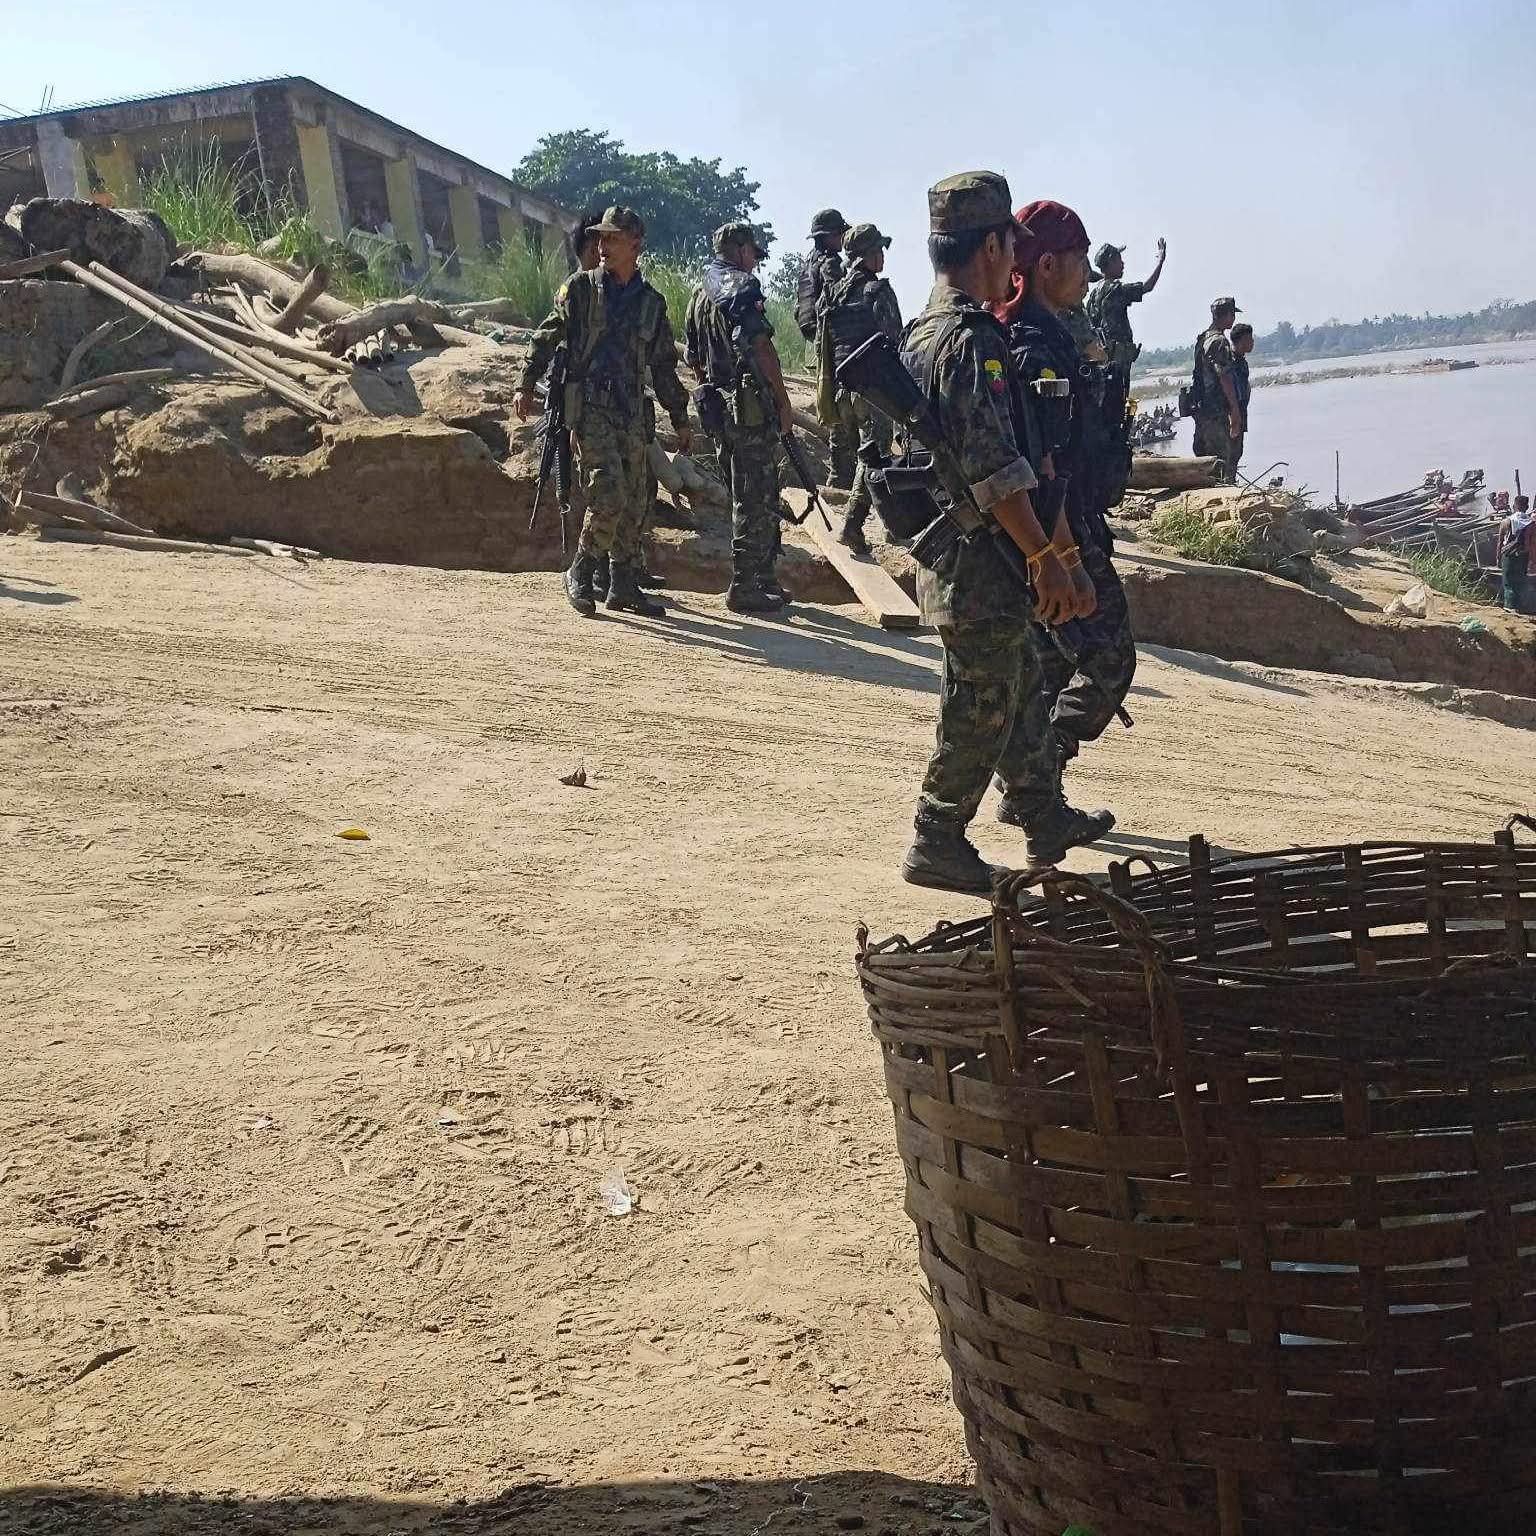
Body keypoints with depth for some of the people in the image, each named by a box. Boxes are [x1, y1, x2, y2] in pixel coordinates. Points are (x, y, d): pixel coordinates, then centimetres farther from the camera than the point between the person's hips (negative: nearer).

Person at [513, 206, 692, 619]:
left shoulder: (651, 303, 13)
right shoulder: (580, 288, 4)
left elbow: (664, 366, 19)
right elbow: (546, 337, 4)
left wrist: (680, 419, 18)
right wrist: (526, 385, -7)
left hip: (631, 411, 5)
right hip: (589, 405, -5)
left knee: (634, 502, 6)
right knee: (609, 493, -17)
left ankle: (624, 586, 15)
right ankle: (580, 573, -1)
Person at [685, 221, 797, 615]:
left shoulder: (700, 295, 17)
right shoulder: (744, 287, -10)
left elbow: (693, 358, 20)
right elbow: (761, 348, -19)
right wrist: (784, 402, -15)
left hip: (717, 408, 9)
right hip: (751, 408, -9)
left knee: (747, 497, 17)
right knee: (756, 500, -4)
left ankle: (763, 578, 24)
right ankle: (744, 588, -2)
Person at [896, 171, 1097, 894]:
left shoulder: (921, 333, 13)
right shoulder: (973, 339, -19)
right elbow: (995, 471, -24)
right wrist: (1049, 557, -19)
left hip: (947, 554, 10)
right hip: (981, 562, -10)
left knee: (1021, 685, 21)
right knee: (981, 706, 0)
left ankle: (1043, 814, 35)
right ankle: (937, 844, 10)